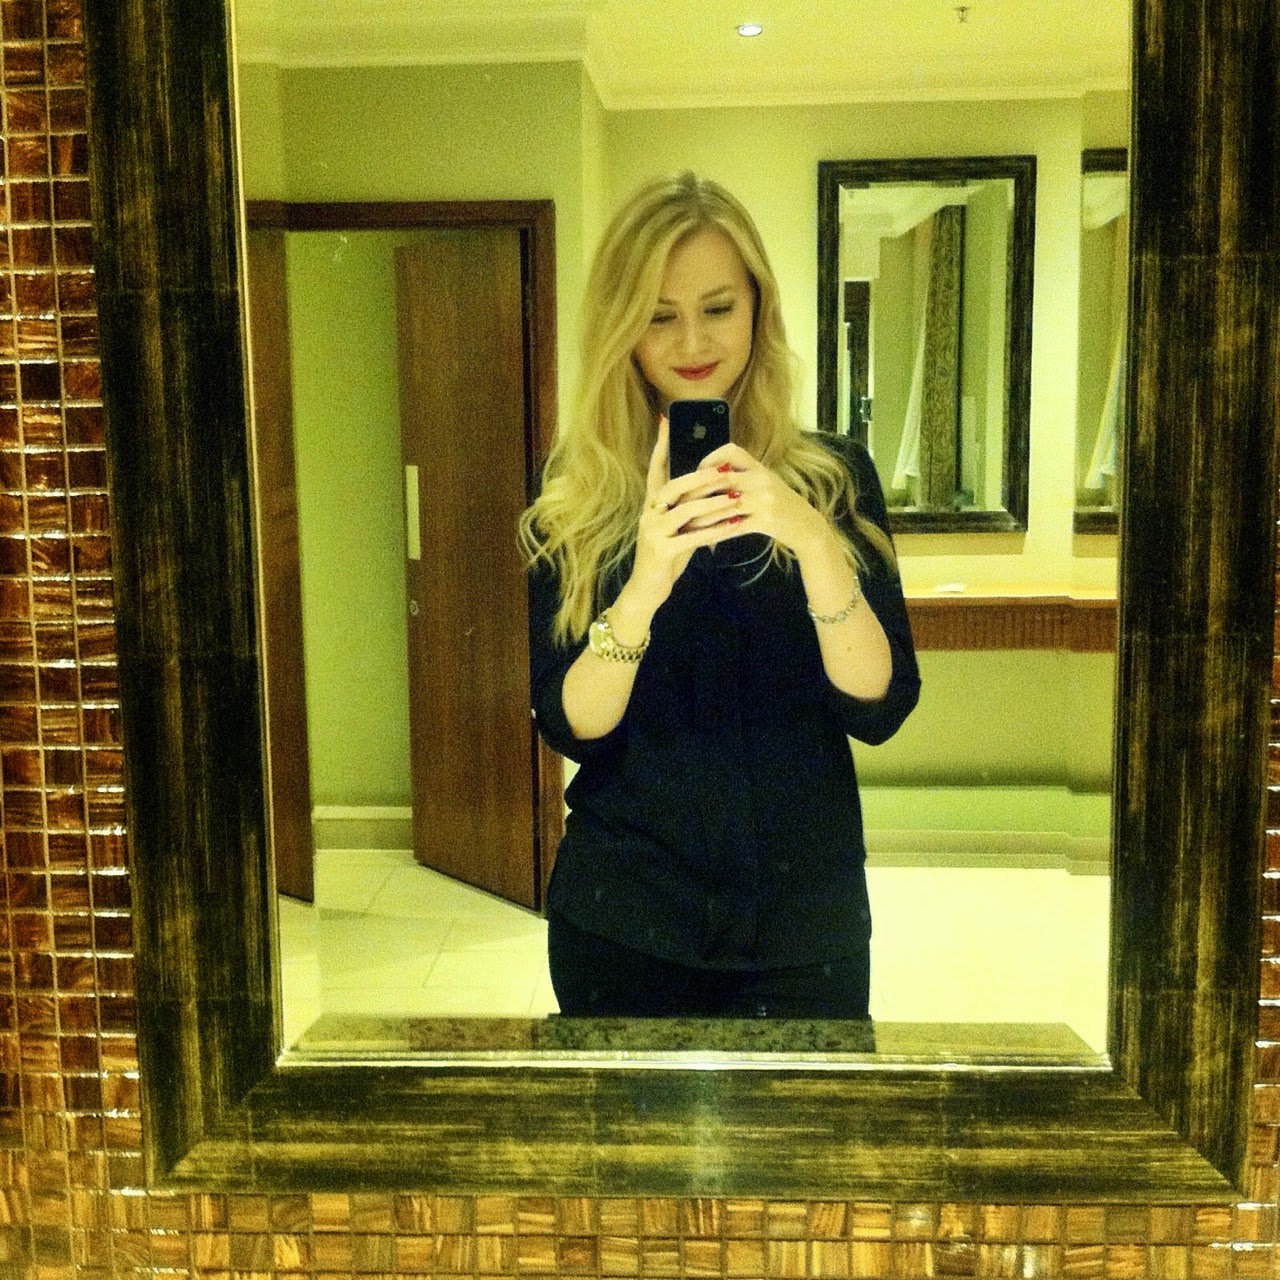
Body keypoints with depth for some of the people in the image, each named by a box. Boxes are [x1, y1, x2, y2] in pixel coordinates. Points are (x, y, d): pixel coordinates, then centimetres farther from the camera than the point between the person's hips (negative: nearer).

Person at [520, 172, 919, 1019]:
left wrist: (814, 543, -26)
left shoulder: (834, 475, -3)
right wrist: (644, 588, -27)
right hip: (624, 921, 0)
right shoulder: (575, 495, -4)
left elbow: (880, 710, -11)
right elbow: (567, 726, -10)